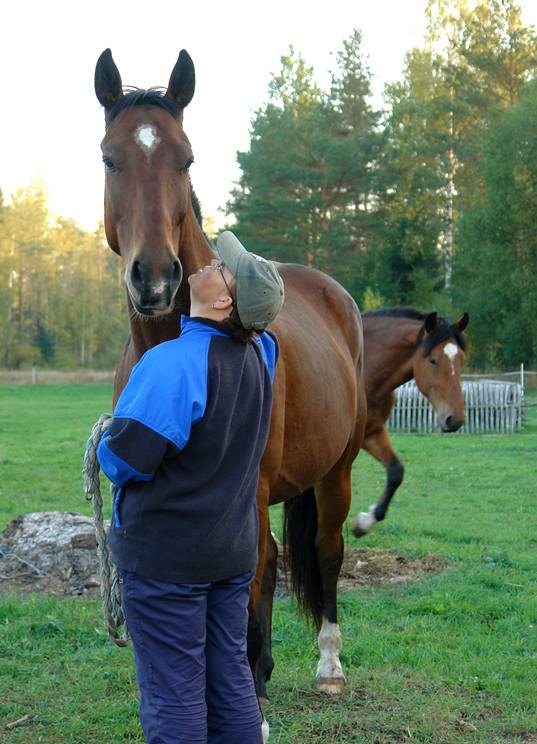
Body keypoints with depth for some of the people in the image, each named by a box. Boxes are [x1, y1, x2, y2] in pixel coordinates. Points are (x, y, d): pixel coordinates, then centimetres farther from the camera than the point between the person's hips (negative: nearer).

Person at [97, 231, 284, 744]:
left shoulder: (172, 363, -25)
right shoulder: (260, 353, 0)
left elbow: (123, 460, -24)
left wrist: (104, 445, -1)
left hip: (165, 557, -7)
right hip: (235, 551, 7)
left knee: (172, 693, 3)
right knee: (231, 682, 16)